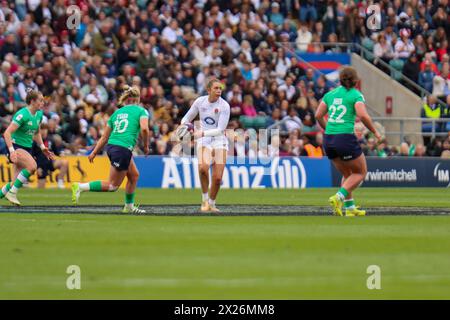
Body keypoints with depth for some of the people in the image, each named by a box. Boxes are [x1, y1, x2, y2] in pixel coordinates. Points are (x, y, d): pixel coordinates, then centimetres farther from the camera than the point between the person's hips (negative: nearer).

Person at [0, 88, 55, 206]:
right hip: (16, 147, -8)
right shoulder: (23, 114, -19)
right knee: (32, 166, -31)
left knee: (17, 182, 0)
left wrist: (42, 147, 14)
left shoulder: (39, 114, 5)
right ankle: (12, 192, -21)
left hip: (27, 148, 8)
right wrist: (12, 151, -33)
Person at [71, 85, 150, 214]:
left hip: (111, 146, 7)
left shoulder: (117, 112, 18)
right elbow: (144, 129, -16)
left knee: (134, 175, 23)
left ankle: (129, 206, 27)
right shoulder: (141, 111, 3)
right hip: (123, 149, -7)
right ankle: (81, 187, -15)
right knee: (113, 185, -2)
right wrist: (146, 146, -2)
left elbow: (105, 137, 16)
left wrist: (94, 152, 16)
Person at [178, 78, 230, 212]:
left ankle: (211, 203, 19)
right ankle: (205, 200, -10)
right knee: (203, 167, -29)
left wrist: (203, 133, -27)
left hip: (219, 140, -1)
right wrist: (183, 125, -9)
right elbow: (188, 117, 13)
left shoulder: (224, 106, -11)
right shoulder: (200, 101, -2)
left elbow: (220, 129, -16)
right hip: (203, 141, 1)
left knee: (217, 178, -7)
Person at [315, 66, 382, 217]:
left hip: (328, 140, 6)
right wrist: (375, 132, -3)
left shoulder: (330, 94, 12)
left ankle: (349, 207, 16)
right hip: (346, 138, -6)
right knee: (361, 172, 10)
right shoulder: (356, 95, -2)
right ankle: (339, 197, -11)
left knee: (347, 174, 22)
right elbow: (363, 116, -16)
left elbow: (318, 115, 8)